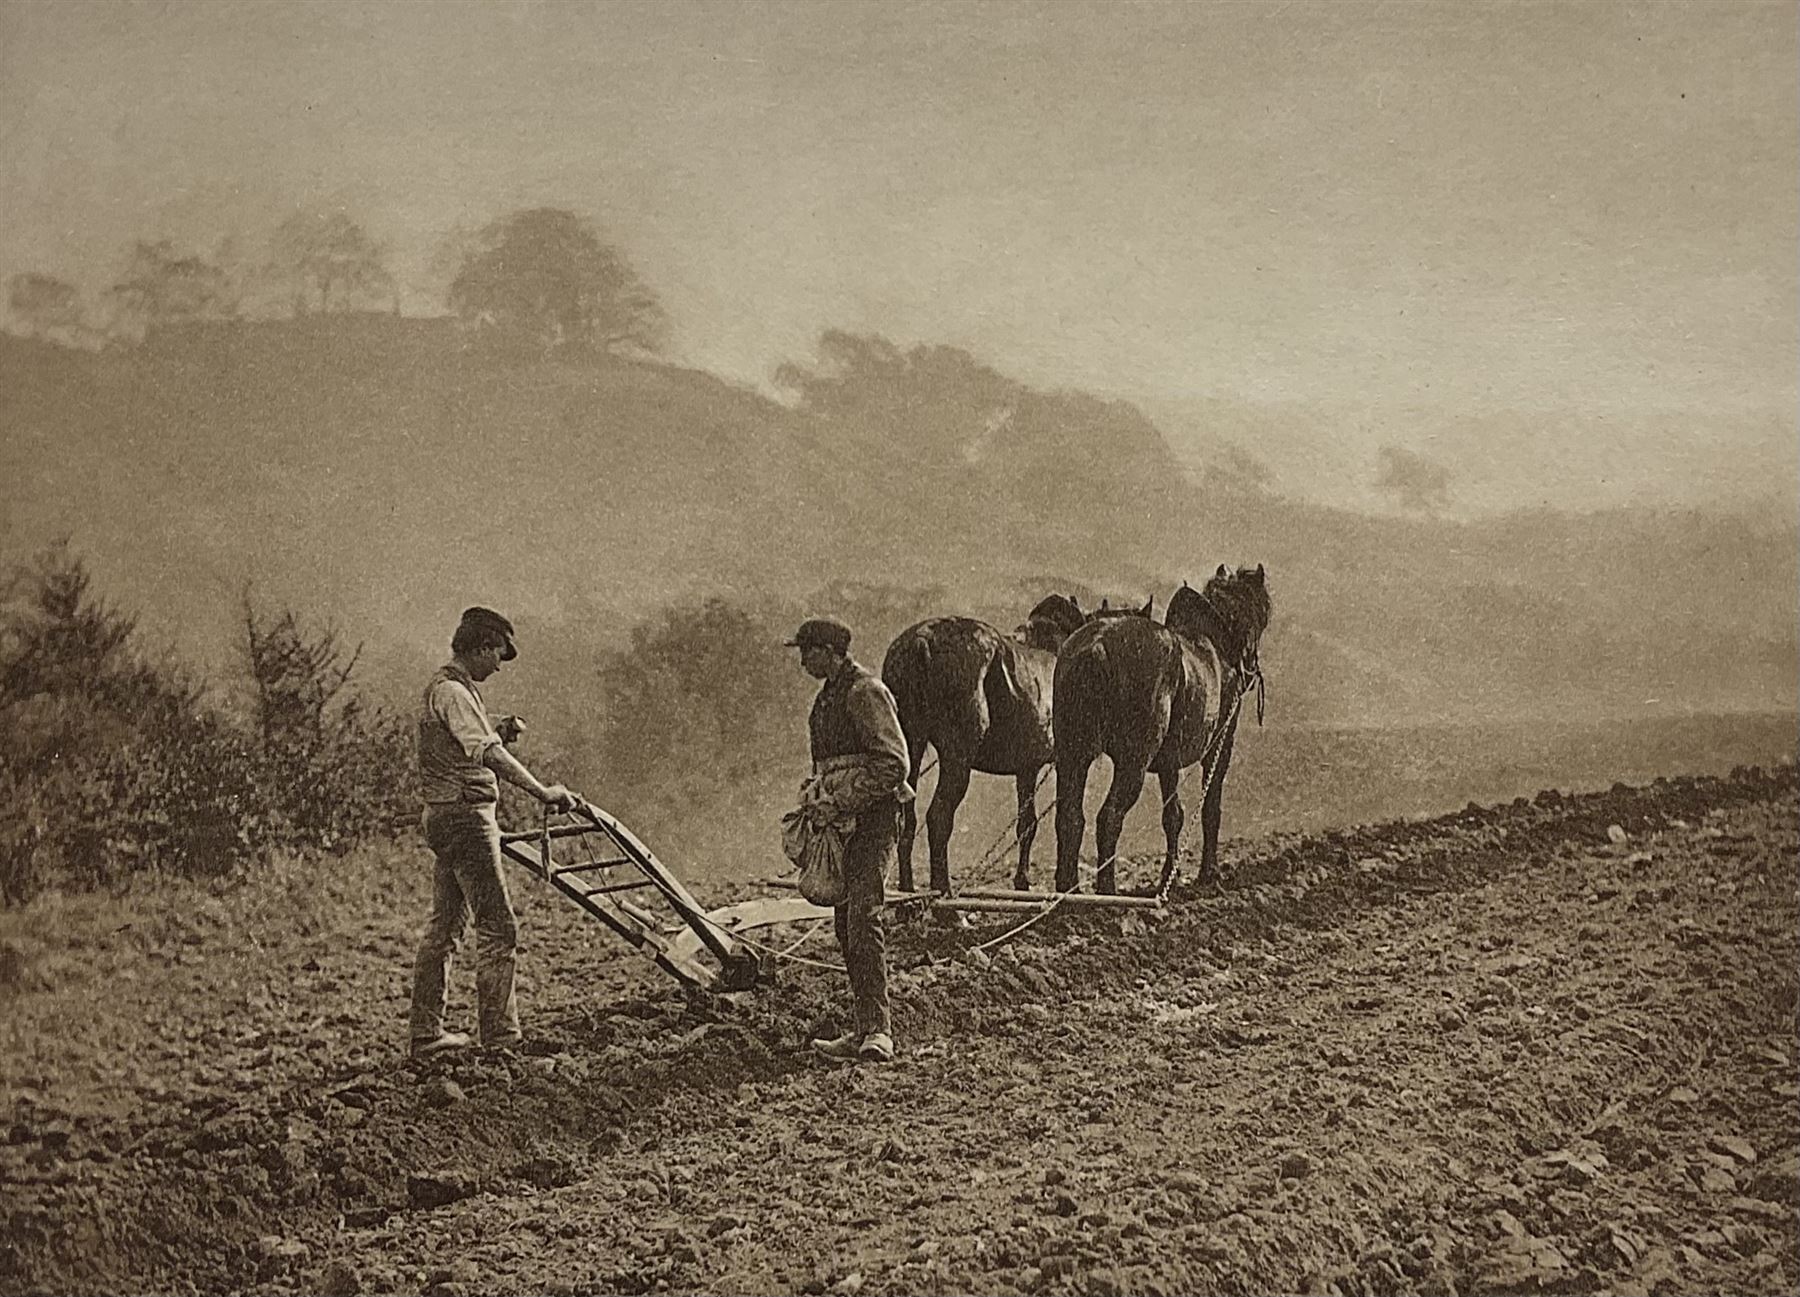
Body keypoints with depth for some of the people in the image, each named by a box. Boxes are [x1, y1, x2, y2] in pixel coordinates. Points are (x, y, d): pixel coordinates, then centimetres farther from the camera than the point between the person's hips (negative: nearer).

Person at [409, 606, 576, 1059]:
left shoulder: (450, 688, 17)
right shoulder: (452, 692, -17)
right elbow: (488, 755, -29)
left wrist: (500, 733, 6)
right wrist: (542, 791, -33)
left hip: (448, 818, 11)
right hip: (465, 818, -11)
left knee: (445, 925, 13)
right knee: (497, 928, -7)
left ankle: (426, 1033, 18)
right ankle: (500, 1038, -6)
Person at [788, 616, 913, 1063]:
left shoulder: (865, 692, -13)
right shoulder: (829, 694, 18)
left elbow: (893, 763, -20)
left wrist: (845, 800, -21)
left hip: (872, 817, -10)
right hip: (843, 820, 10)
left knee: (863, 916, -19)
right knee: (845, 923, 9)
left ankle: (878, 1031, -21)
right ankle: (865, 1030, 13)